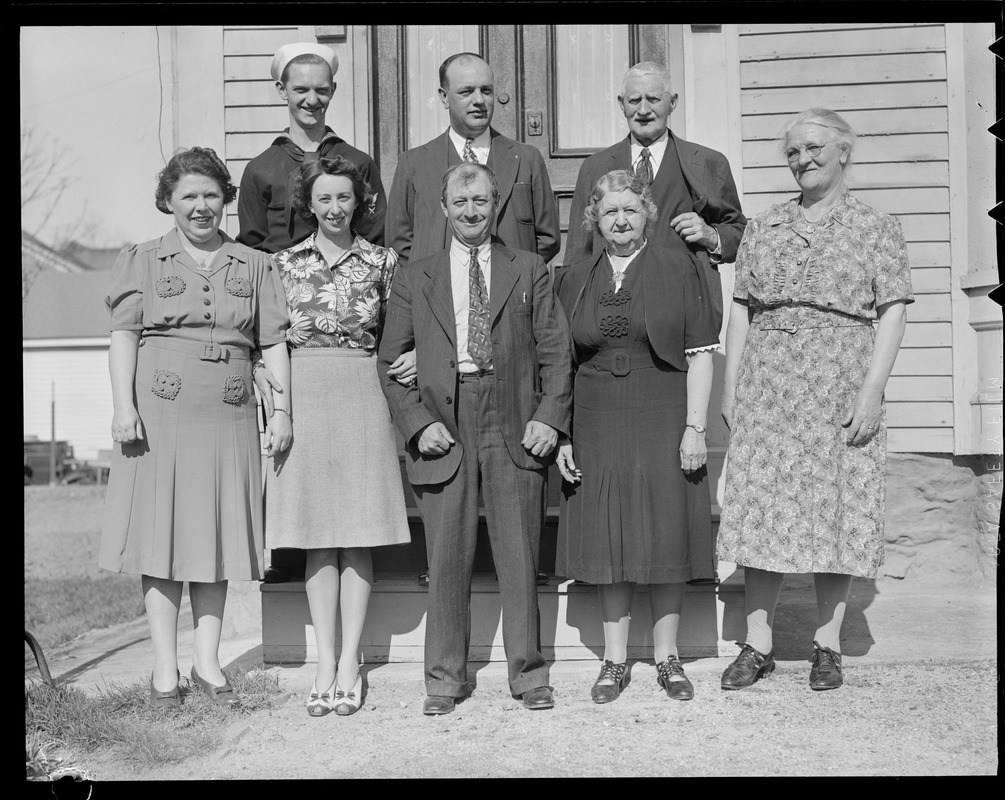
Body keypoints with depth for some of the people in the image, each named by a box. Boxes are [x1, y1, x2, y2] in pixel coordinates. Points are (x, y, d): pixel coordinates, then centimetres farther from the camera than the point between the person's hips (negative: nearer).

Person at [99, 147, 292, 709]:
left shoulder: (255, 266, 13)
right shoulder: (143, 261, 9)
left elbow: (274, 342, 9)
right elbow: (124, 335, 1)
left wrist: (283, 410, 0)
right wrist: (124, 405, -10)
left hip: (229, 415, 2)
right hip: (159, 412, -1)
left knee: (217, 534, 5)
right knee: (162, 533, 0)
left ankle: (209, 661, 15)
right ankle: (165, 667, 9)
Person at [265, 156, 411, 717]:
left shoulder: (382, 262, 6)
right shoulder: (287, 263, 9)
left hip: (363, 396, -1)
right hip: (304, 396, 1)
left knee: (358, 533, 0)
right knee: (317, 536, 3)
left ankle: (350, 660, 8)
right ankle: (326, 662, 10)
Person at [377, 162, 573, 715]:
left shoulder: (529, 271, 11)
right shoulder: (413, 280, 11)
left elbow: (556, 351, 7)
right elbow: (390, 362, 8)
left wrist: (550, 416, -6)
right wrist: (417, 422, -5)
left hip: (515, 430, 0)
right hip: (443, 431, 0)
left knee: (520, 558, 4)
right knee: (446, 560, 3)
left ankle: (527, 673, 18)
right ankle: (444, 678, 16)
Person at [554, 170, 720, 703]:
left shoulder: (676, 266, 1)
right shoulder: (574, 280, 9)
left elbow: (700, 353, -2)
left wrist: (695, 427, -9)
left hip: (663, 421, -2)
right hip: (596, 425, 2)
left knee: (666, 535, 4)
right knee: (607, 540, 6)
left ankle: (667, 656, 19)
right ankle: (614, 659, 18)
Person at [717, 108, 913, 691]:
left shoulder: (877, 228, 4)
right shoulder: (763, 229, 12)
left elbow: (893, 313, -2)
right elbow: (741, 311, 10)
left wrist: (872, 391, -12)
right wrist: (730, 387, 3)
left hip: (842, 389, -2)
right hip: (766, 386, 2)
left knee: (837, 511, 2)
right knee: (761, 508, 2)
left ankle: (828, 644, 16)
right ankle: (758, 643, 12)